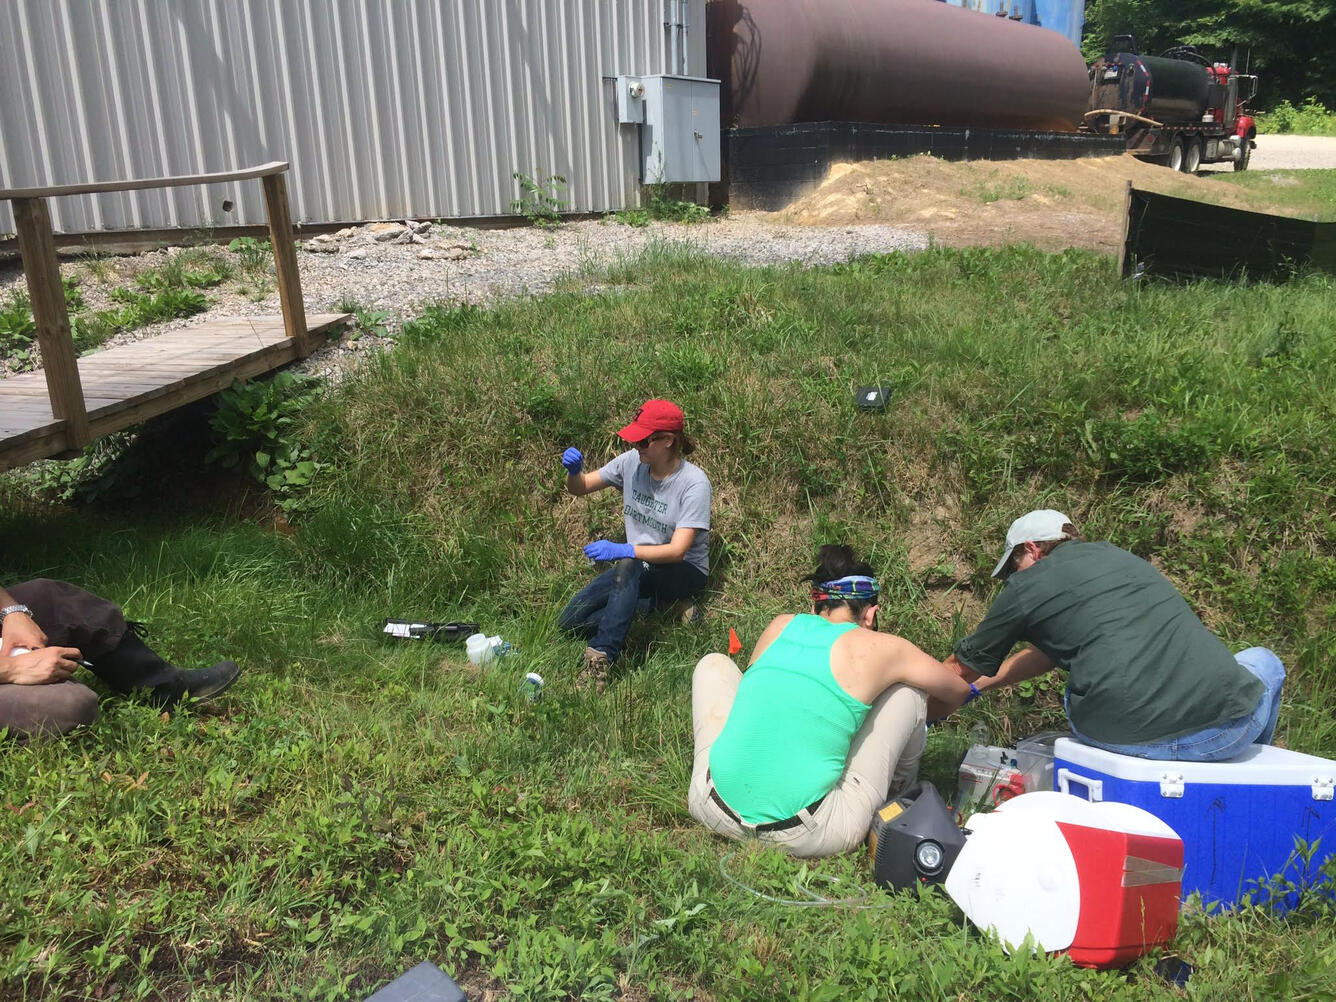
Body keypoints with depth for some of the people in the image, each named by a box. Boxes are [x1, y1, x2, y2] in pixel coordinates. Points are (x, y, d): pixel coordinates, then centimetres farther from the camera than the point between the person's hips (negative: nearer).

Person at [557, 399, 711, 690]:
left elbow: (677, 551, -29)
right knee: (571, 622, -10)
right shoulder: (632, 462, -6)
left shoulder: (694, 483, -21)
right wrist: (573, 471, -19)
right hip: (637, 566, 6)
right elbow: (579, 488, 5)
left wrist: (622, 550, -42)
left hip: (684, 571, -6)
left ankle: (599, 656, -36)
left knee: (628, 564, -40)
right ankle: (661, 604, -9)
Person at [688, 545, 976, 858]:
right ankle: (900, 794, 37)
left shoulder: (780, 626, 12)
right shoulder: (880, 648, 3)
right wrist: (920, 717, 44)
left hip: (715, 811, 4)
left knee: (713, 664, 26)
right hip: (807, 837, -3)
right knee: (907, 691, 11)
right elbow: (960, 693, 21)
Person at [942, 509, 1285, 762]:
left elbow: (961, 669, 18)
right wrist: (974, 689, 41)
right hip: (1227, 731, 3)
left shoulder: (1026, 586, 6)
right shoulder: (1113, 554, 22)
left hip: (1122, 737, -3)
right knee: (1263, 661, 35)